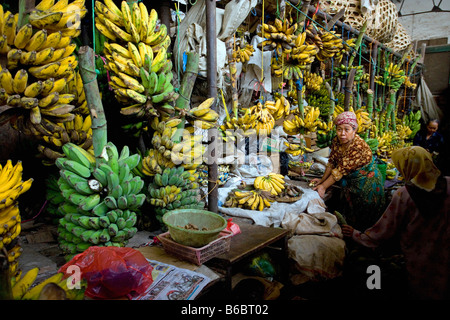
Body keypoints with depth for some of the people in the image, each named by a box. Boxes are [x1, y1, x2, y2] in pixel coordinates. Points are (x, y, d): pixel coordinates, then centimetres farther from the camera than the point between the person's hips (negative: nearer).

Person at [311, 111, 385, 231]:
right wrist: (322, 180, 2)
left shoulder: (359, 147, -32)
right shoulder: (336, 141, -9)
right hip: (350, 182, 7)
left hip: (366, 184, -7)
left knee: (362, 220, 6)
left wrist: (323, 186, -25)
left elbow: (341, 170, -29)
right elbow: (332, 162, 2)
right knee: (346, 214, 18)